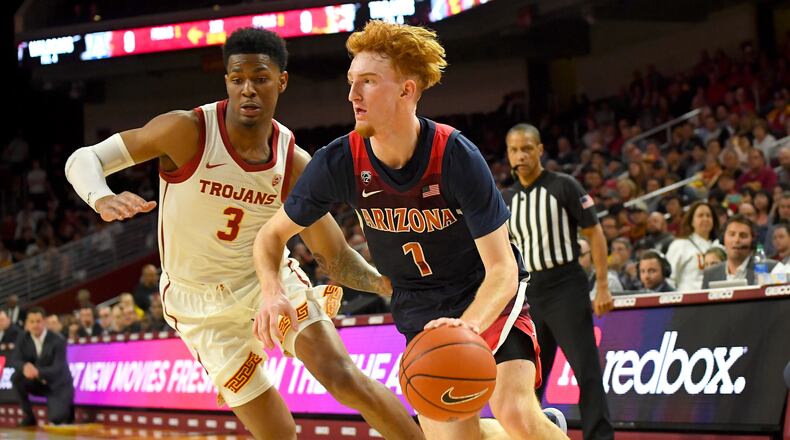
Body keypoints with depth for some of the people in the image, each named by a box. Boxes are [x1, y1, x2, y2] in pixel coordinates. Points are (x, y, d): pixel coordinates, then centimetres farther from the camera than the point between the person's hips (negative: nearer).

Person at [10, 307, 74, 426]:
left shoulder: (58, 340, -20)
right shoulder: (23, 339, -6)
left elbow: (58, 368, -26)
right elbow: (14, 360, -12)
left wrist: (37, 372, -46)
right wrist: (25, 366, -38)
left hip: (58, 385, -4)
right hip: (39, 383, 4)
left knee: (56, 419, -23)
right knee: (16, 377, -23)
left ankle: (67, 408, 16)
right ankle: (28, 416, -7)